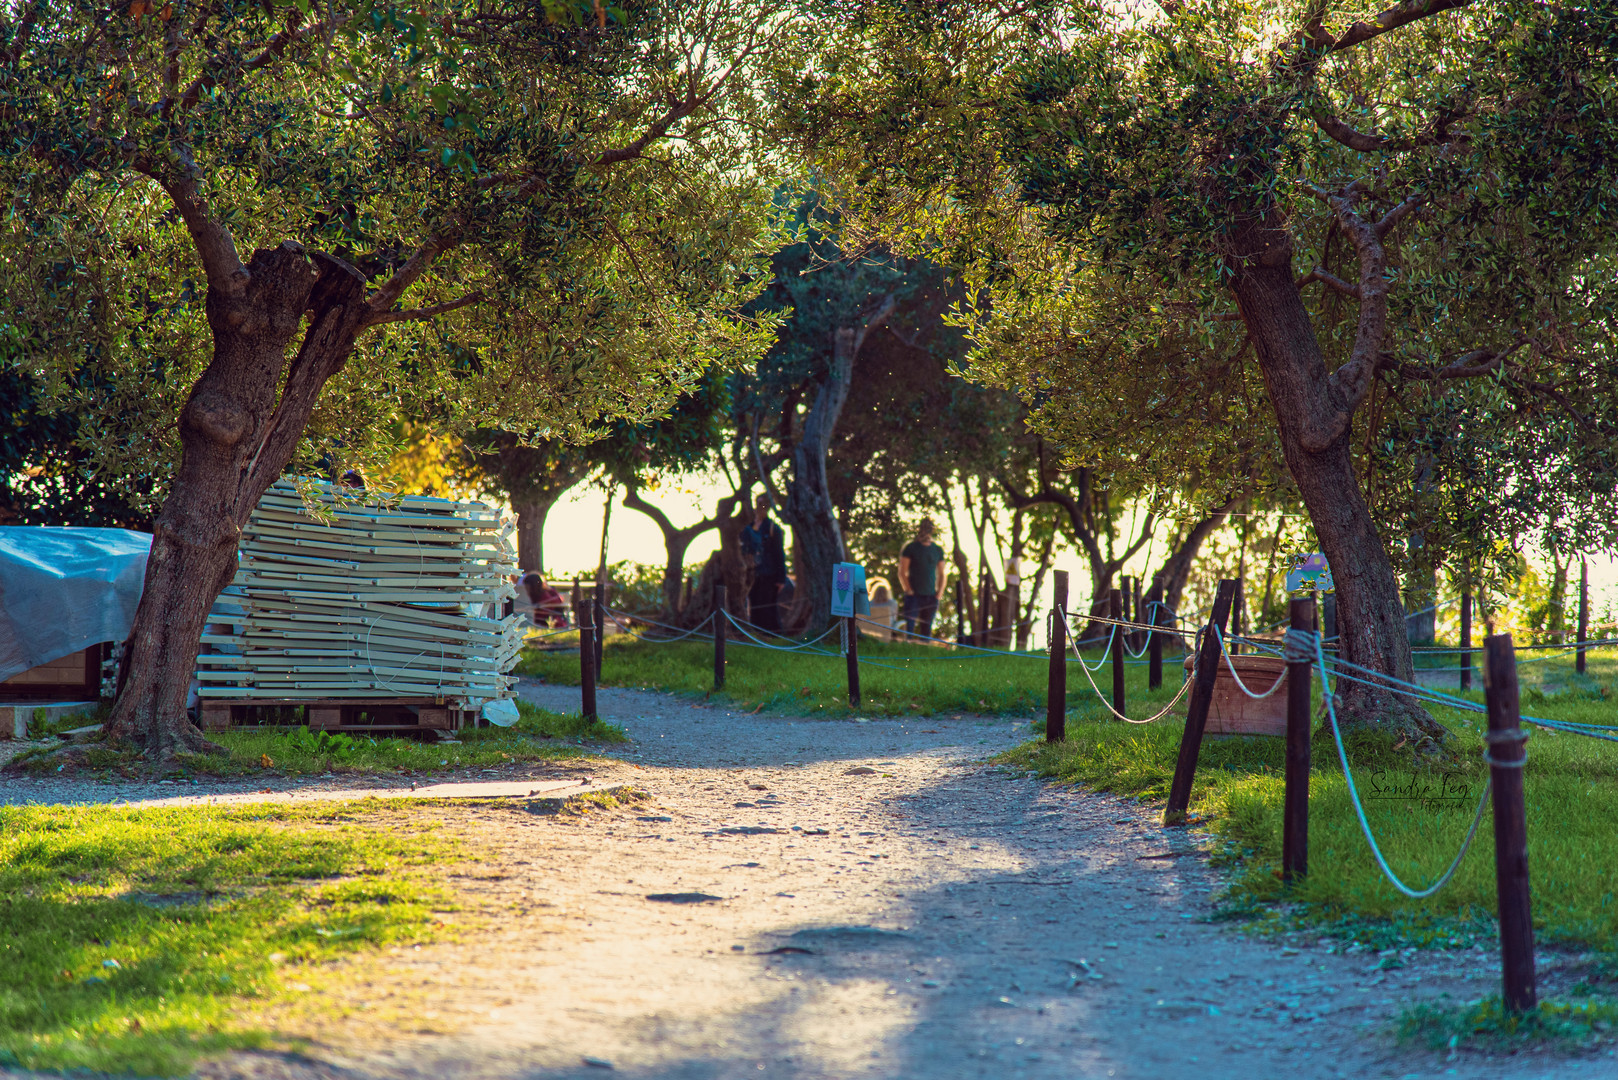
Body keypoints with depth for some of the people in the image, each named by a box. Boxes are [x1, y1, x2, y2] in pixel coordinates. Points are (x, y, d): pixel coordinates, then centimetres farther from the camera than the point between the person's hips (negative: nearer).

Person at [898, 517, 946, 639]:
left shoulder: (938, 550, 12)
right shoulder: (910, 548, 1)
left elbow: (941, 575, 16)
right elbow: (902, 573, -1)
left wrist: (938, 596, 5)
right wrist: (909, 592, -10)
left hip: (931, 596, 3)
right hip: (914, 596, -3)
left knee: (926, 630, 3)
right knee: (909, 628, -12)